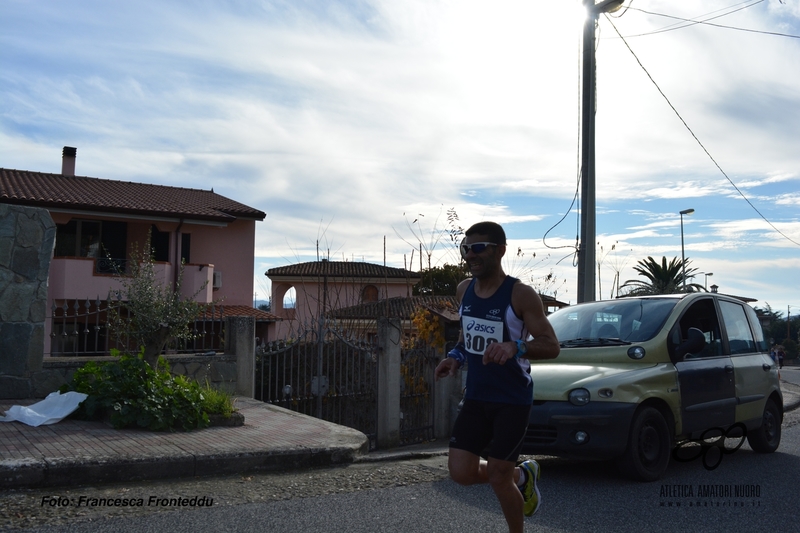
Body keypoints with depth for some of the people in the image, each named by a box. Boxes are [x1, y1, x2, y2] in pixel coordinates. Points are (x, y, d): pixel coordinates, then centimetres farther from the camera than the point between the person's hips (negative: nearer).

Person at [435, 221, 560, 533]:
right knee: (461, 472, 0)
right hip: (475, 397, 6)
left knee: (497, 478, -2)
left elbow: (552, 346, -18)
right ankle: (522, 475, 28)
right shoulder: (464, 290, 3)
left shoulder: (520, 295, -16)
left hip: (513, 401, -6)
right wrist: (456, 356, 0)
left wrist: (516, 347, -37)